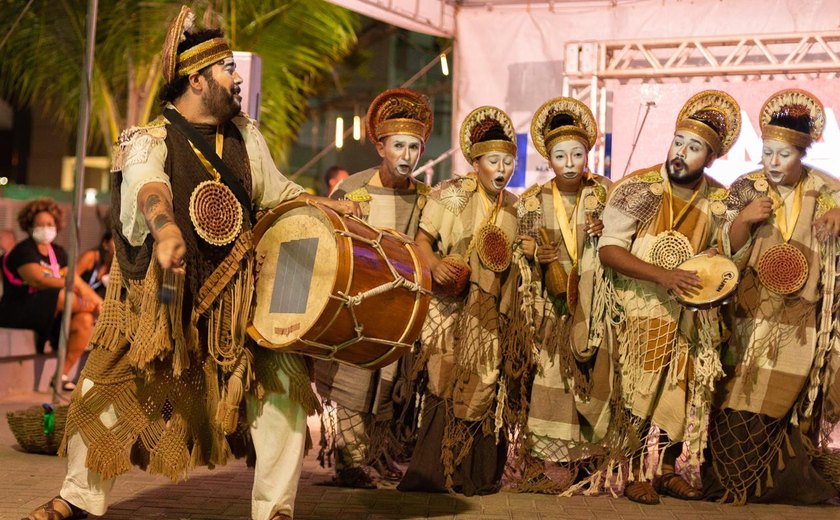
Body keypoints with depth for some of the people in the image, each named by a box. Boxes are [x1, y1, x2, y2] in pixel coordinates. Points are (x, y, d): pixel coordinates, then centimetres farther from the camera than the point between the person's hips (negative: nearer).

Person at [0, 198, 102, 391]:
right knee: (63, 296, -34)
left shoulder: (58, 253, 14)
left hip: (49, 312, 8)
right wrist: (70, 285, -33)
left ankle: (63, 375, -11)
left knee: (84, 320, -18)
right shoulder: (23, 251, -9)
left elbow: (76, 281, 8)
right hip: (20, 310, -8)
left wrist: (100, 301, -8)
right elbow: (37, 280, -25)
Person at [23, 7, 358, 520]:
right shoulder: (150, 139, -11)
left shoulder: (245, 136, 7)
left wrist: (326, 206, 6)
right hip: (164, 294, -3)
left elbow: (275, 190, 21)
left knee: (285, 380, -9)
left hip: (238, 292, 4)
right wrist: (166, 230, -55)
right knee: (110, 386, -1)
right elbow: (150, 186, -34)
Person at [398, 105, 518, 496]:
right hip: (449, 308, -3)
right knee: (444, 385, -9)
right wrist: (434, 264, -19)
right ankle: (431, 471, -1)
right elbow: (423, 238, -1)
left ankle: (477, 474, 12)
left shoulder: (516, 209, 10)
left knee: (483, 389, 2)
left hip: (490, 315, 3)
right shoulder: (452, 194, 0)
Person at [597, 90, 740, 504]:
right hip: (639, 312, -4)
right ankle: (636, 474, 9)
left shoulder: (719, 200, 1)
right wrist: (662, 275, -25)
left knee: (682, 392, 7)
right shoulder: (637, 188, -11)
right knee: (639, 389, -4)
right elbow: (608, 249, -15)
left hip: (690, 314, 4)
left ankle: (667, 470, 22)